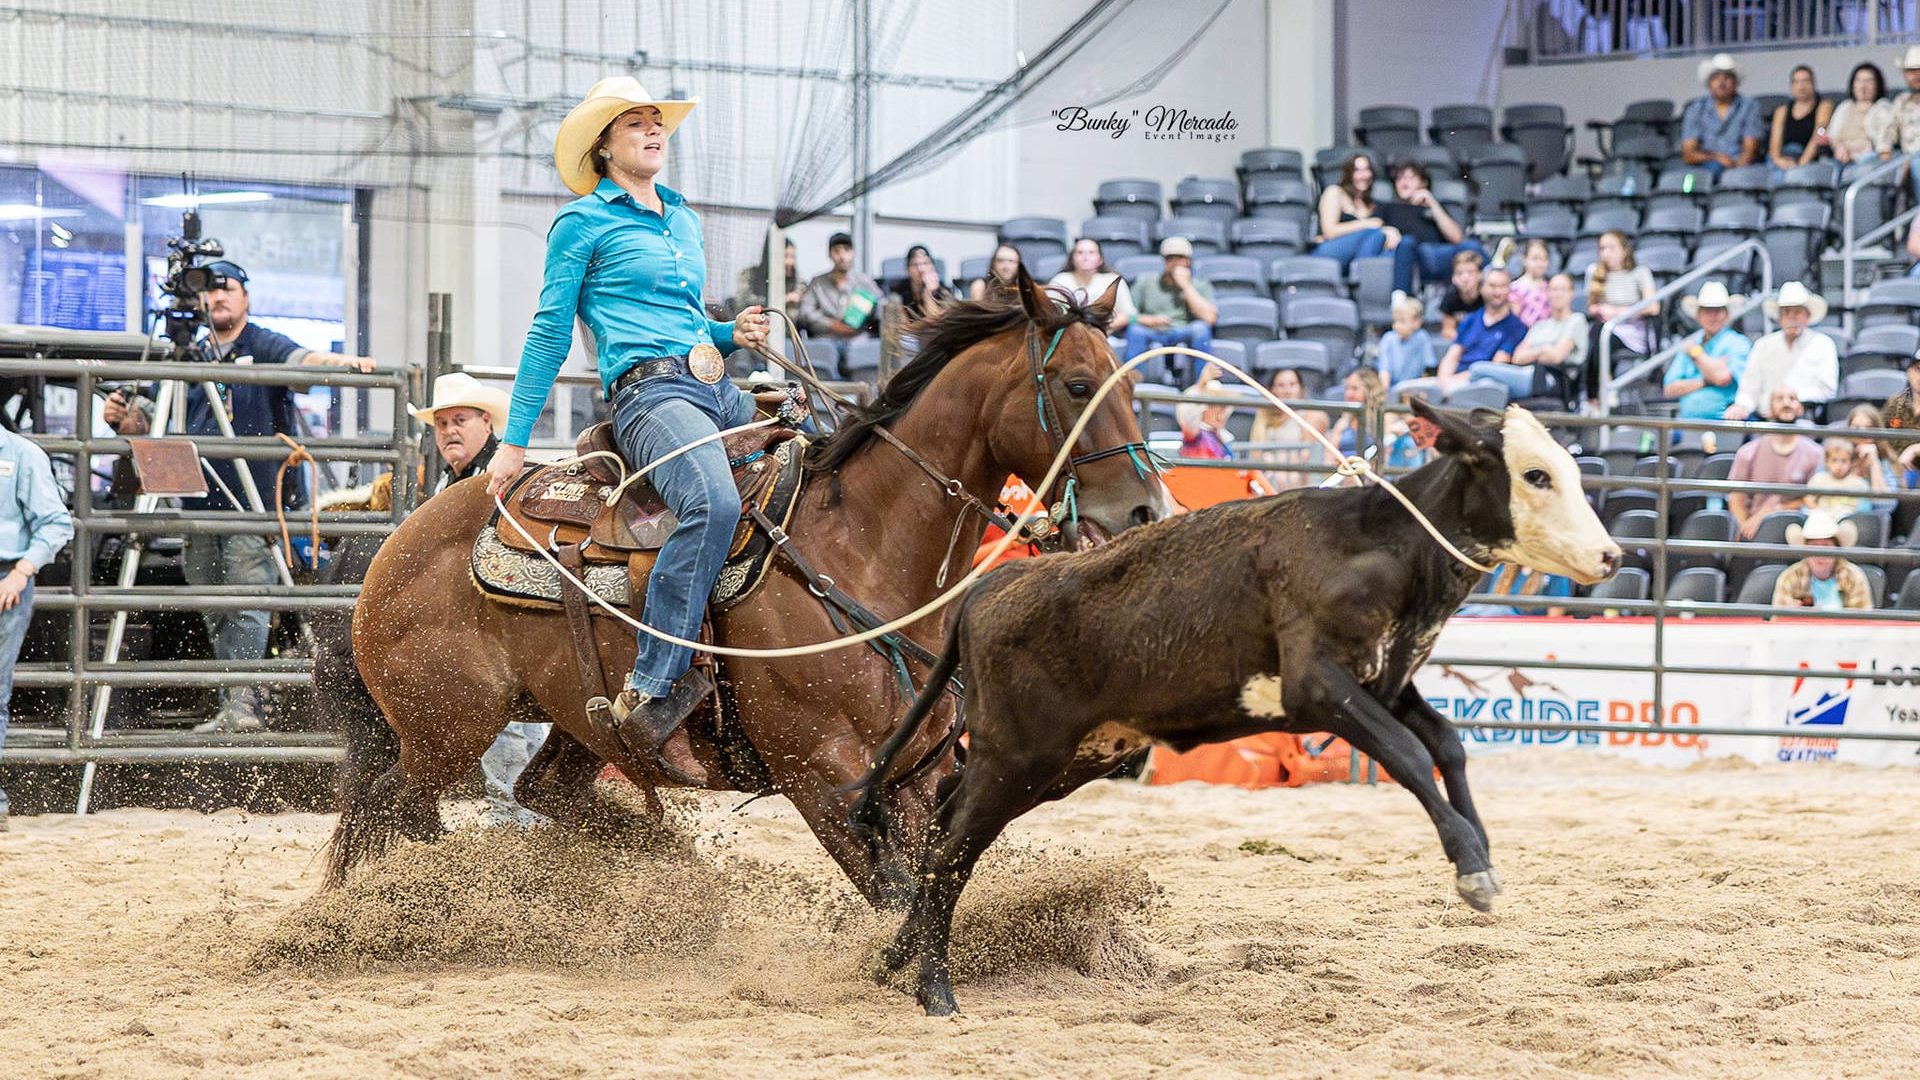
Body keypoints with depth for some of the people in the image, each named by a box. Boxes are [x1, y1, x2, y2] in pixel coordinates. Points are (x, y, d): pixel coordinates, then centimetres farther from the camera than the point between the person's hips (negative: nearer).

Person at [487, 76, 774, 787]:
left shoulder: (684, 220, 25)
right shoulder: (583, 222, 5)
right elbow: (549, 333, 4)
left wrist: (733, 333, 12)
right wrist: (514, 442, 1)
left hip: (720, 392, 8)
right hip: (649, 390, -8)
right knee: (714, 502, -37)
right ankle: (648, 701, -41)